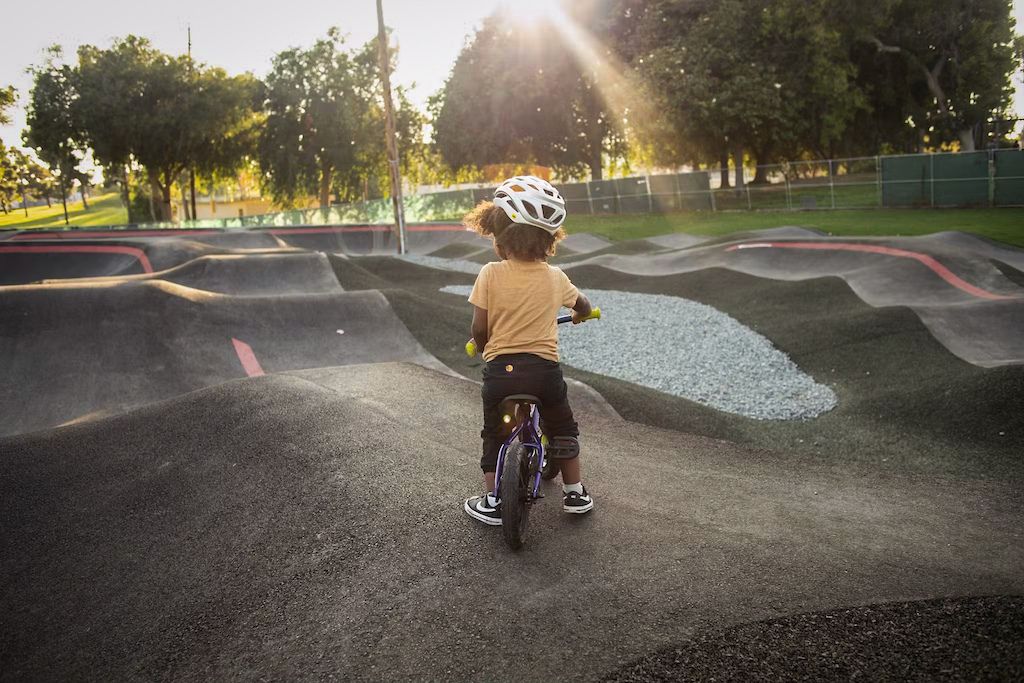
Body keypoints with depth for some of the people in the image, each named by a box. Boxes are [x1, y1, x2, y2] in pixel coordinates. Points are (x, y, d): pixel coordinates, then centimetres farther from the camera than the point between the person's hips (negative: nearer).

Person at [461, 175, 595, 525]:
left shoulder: (490, 274, -9)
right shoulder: (555, 277, -1)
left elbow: (479, 329, -8)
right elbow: (582, 305, 18)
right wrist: (580, 313, 41)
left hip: (501, 369, -1)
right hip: (545, 369, 1)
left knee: (494, 435, 18)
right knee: (563, 429, 22)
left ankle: (492, 502, 19)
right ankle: (574, 493, 27)